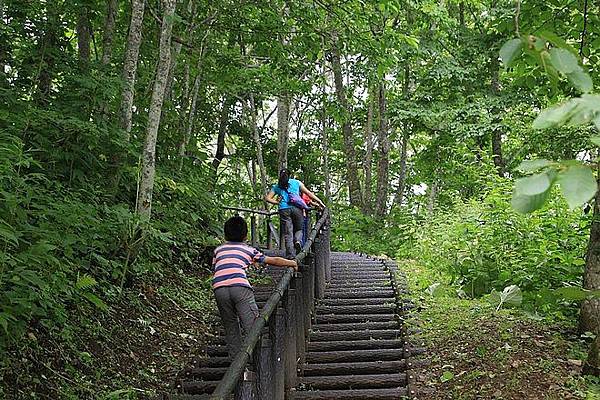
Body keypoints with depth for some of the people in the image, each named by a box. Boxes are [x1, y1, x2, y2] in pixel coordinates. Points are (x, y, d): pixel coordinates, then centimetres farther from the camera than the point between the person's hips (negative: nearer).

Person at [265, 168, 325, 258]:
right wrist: (319, 202, 14)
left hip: (284, 210, 0)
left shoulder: (276, 186, 18)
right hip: (296, 208, 0)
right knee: (299, 229, 16)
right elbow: (308, 193, 13)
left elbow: (267, 198, 9)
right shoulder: (296, 182, 16)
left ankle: (290, 255, -6)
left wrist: (278, 202, 14)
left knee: (287, 234, 3)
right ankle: (298, 240, -17)